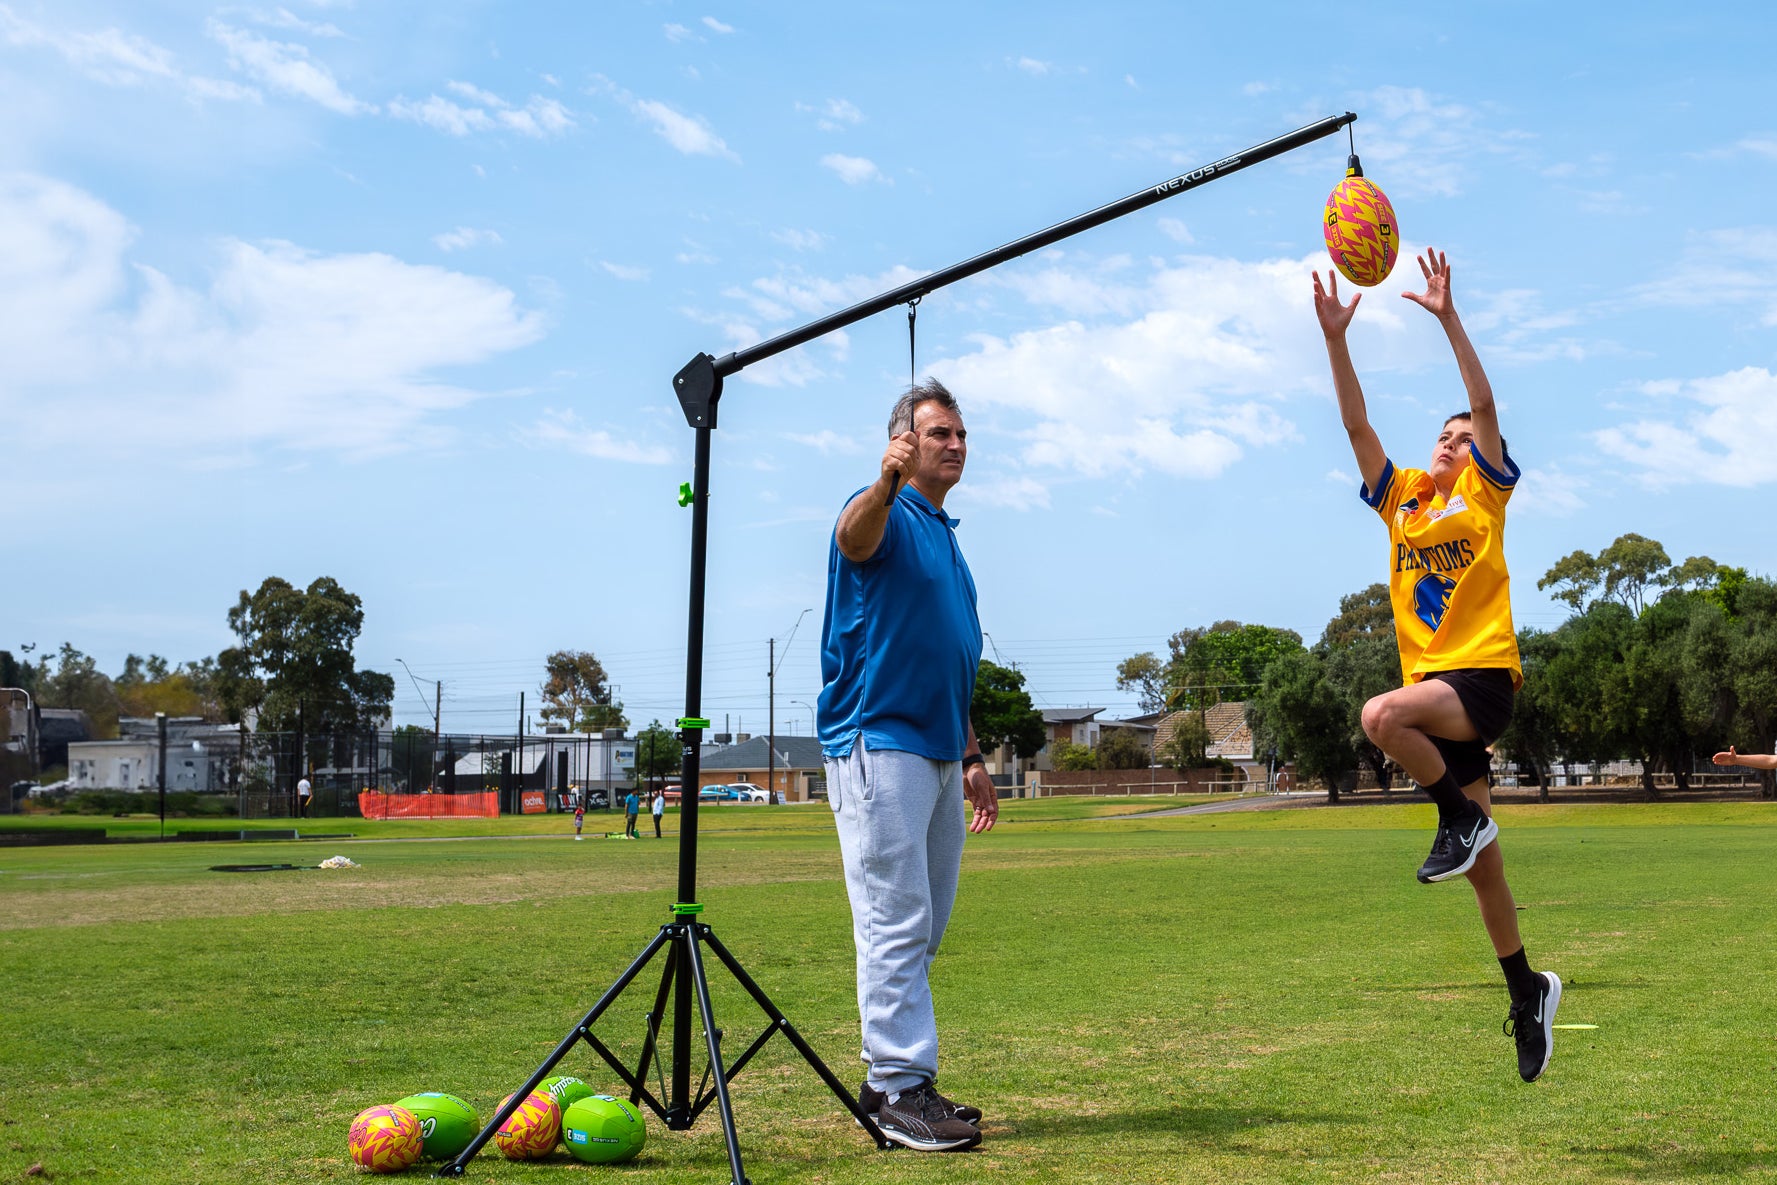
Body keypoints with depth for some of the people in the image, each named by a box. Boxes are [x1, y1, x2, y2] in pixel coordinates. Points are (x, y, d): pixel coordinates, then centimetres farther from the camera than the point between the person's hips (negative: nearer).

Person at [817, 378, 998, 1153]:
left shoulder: (946, 535, 21)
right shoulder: (886, 515, -5)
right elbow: (855, 537, -32)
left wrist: (971, 756, 23)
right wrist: (887, 484, -54)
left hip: (936, 752, 9)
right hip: (877, 744, -9)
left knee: (923, 928, 11)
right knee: (895, 922, -10)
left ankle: (889, 1077, 19)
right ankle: (900, 1088, -7)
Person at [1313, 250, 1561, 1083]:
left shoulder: (1486, 496, 1)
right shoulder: (1401, 500, 12)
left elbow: (1484, 404, -12)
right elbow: (1356, 424, 4)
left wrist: (1448, 318, -18)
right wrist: (1335, 340, -5)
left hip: (1483, 676, -5)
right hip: (1434, 684, 6)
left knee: (1383, 715, -35)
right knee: (1482, 868, 11)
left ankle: (1461, 815, -12)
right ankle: (1526, 992, 25)